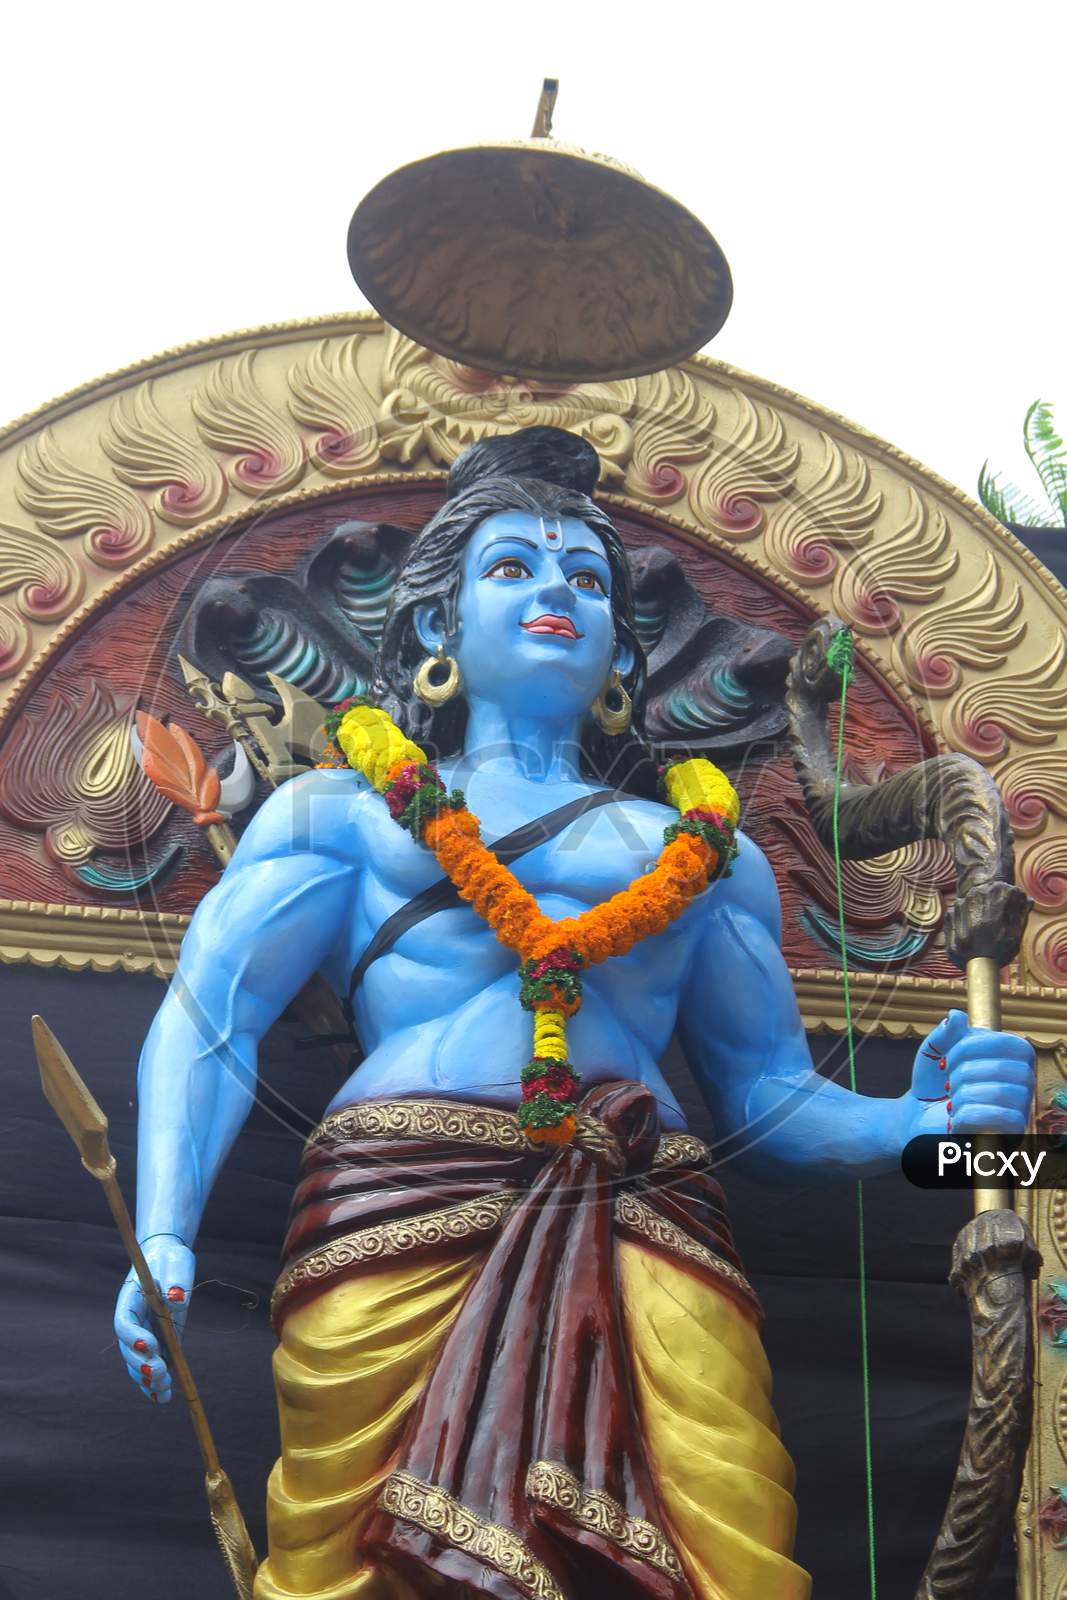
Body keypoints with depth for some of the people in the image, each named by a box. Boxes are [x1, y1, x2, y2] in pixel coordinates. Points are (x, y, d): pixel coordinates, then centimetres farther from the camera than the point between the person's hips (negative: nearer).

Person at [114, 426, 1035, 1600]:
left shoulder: (702, 849, 25)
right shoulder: (342, 809, 20)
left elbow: (769, 1096, 22)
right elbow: (210, 1014, 8)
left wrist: (912, 1125, 1)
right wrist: (164, 1232, -8)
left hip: (650, 1228, 2)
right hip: (404, 1201, -1)